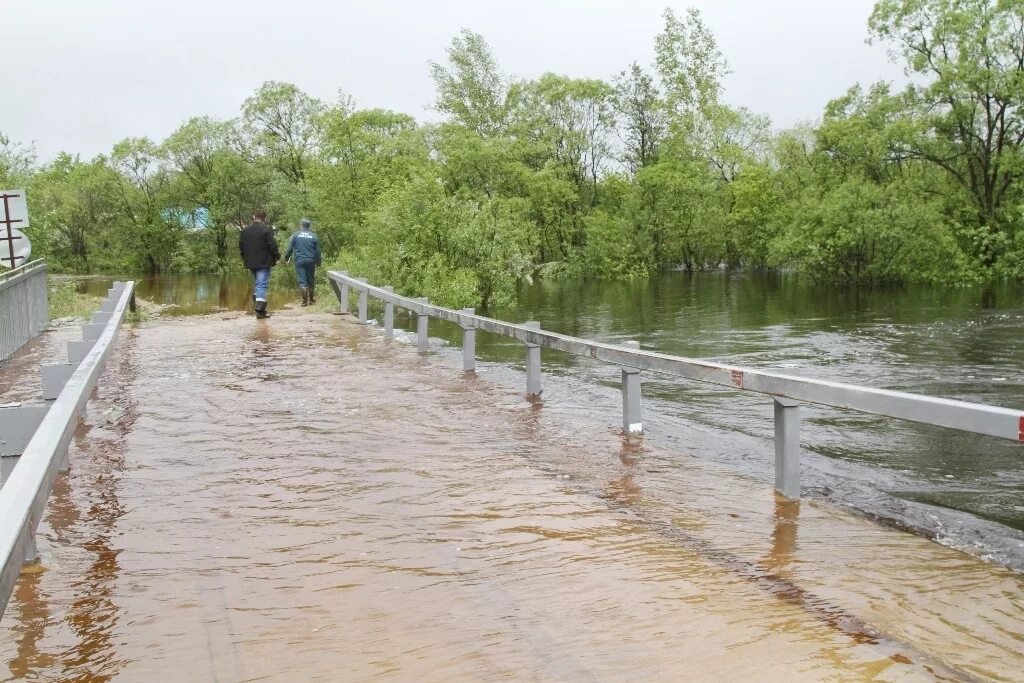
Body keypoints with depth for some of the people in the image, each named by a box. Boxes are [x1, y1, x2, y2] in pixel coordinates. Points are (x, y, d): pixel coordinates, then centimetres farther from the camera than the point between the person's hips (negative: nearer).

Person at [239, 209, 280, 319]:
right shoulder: (267, 229, -11)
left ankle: (260, 307, 20)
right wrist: (277, 257, 0)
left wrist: (245, 258, 22)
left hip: (251, 263, 6)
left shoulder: (245, 230, 8)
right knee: (262, 285, -7)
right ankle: (260, 310, -13)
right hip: (263, 262, -6)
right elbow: (272, 245, -13)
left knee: (258, 284, 19)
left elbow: (241, 246, 12)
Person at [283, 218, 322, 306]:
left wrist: (286, 258, 15)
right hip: (310, 261, 2)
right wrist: (318, 262, 16)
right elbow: (317, 251, 6)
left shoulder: (296, 235, -1)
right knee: (311, 280, 13)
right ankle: (311, 299, 21)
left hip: (299, 261, -2)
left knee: (302, 280, -2)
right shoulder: (314, 236, 2)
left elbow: (290, 248, 2)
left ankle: (305, 300, -12)